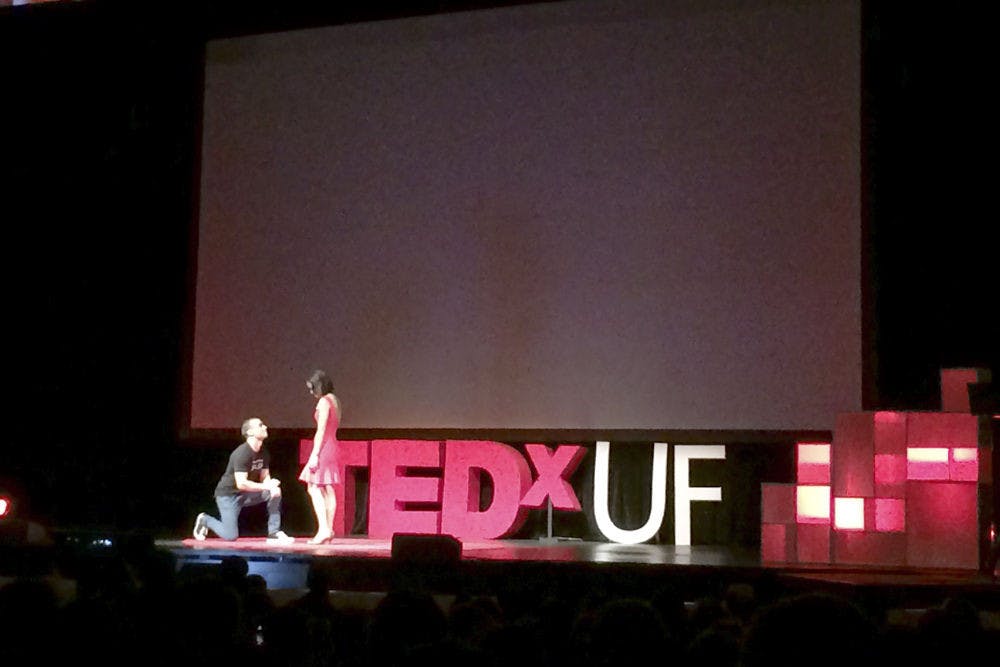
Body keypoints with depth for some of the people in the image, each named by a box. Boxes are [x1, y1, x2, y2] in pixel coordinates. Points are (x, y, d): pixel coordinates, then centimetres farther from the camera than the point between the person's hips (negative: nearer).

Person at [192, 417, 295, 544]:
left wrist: (272, 487, -21)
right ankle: (205, 520, 17)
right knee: (230, 536, -10)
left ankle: (274, 533, -8)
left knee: (276, 492, -13)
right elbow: (241, 484, -31)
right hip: (228, 494, -7)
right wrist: (266, 486, -28)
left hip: (246, 494, 7)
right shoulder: (242, 453, -27)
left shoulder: (263, 454, -3)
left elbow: (265, 477, 2)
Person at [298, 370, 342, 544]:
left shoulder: (323, 402, -12)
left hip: (323, 448, -9)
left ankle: (323, 529, -16)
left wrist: (314, 454, -18)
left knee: (314, 488, -8)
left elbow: (321, 430, -17)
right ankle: (328, 529, 11)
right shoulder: (334, 400, 15)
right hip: (332, 447, 9)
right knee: (329, 491, 9)